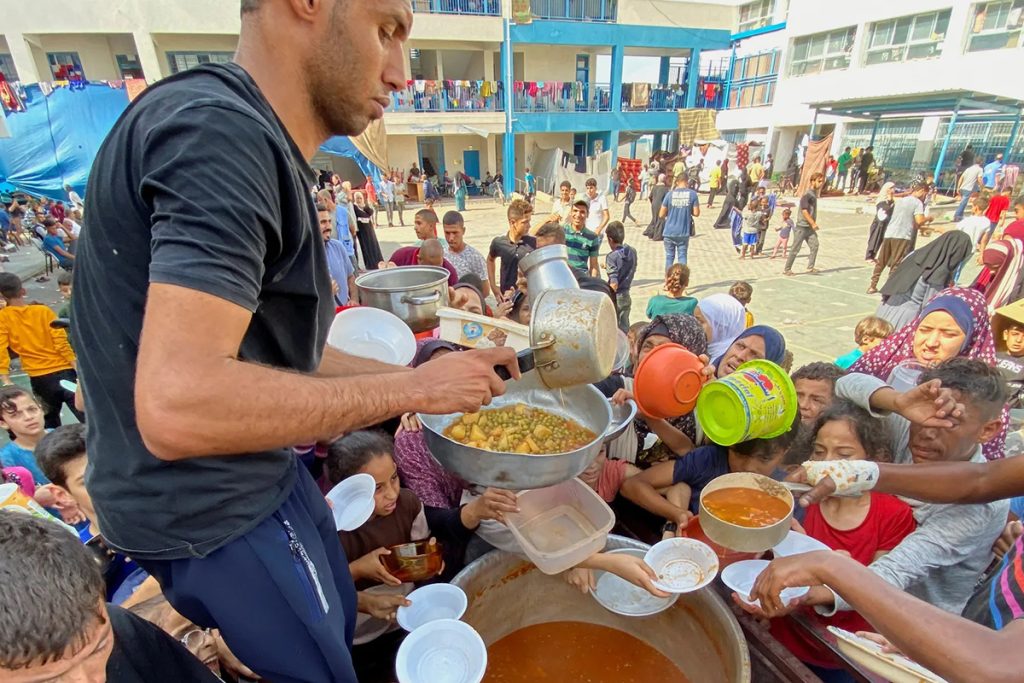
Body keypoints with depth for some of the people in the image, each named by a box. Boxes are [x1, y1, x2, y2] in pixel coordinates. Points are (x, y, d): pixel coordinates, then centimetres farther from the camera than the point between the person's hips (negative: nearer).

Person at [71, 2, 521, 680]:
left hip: (259, 478, 9)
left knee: (342, 628, 27)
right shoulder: (219, 129, -24)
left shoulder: (254, 144, 7)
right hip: (210, 515, -9)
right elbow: (180, 405, -34)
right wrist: (414, 387, -24)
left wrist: (419, 373, 5)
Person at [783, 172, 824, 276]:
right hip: (802, 226, -8)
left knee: (815, 246, 0)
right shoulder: (807, 195, -14)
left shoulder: (815, 193, 13)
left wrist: (814, 223, 15)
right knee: (795, 249, -4)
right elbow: (804, 211, -20)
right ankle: (787, 269, 3)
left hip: (810, 227, 8)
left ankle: (810, 267, 6)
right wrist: (813, 223, -20)